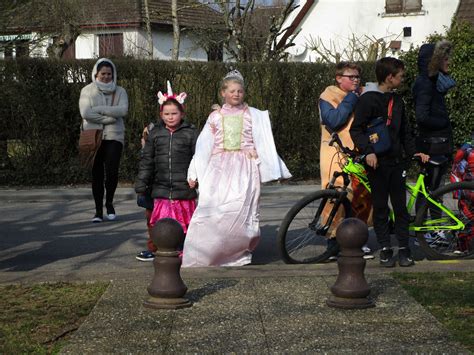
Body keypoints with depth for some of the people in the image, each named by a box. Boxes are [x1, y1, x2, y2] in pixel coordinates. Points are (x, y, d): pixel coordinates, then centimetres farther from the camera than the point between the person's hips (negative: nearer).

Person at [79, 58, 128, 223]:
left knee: (112, 172, -12)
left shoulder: (119, 91, 9)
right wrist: (110, 117, -11)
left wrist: (99, 109, -13)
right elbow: (86, 113, -10)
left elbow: (123, 110, -10)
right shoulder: (87, 91, 5)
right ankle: (98, 210, 10)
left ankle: (109, 203, 13)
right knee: (97, 174, 1)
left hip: (114, 137, 0)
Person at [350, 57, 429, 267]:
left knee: (400, 206, 4)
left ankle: (403, 248, 10)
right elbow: (356, 129, -10)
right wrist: (368, 151, -23)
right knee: (380, 207, 2)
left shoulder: (397, 101, 13)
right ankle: (385, 249, 10)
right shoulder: (368, 99, -8)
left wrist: (413, 152, 9)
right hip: (376, 162, -5)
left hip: (396, 161, 5)